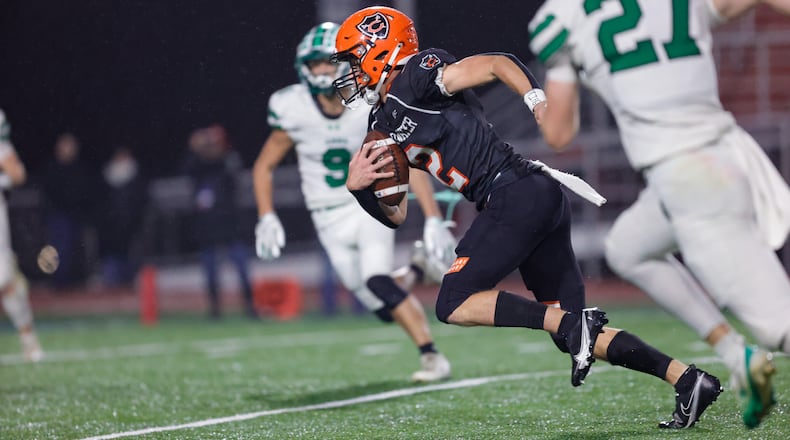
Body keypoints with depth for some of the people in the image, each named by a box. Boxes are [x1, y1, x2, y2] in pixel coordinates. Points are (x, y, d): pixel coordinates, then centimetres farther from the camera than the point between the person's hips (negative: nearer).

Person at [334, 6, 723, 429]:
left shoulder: (413, 78, -3)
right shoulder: (386, 125, 22)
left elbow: (494, 63, -14)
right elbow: (396, 216, 23)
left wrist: (539, 102, -29)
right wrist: (356, 185, 5)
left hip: (518, 193, -9)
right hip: (540, 203, 9)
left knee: (454, 304, -11)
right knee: (575, 337, 6)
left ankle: (570, 324, -16)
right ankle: (688, 379, 3)